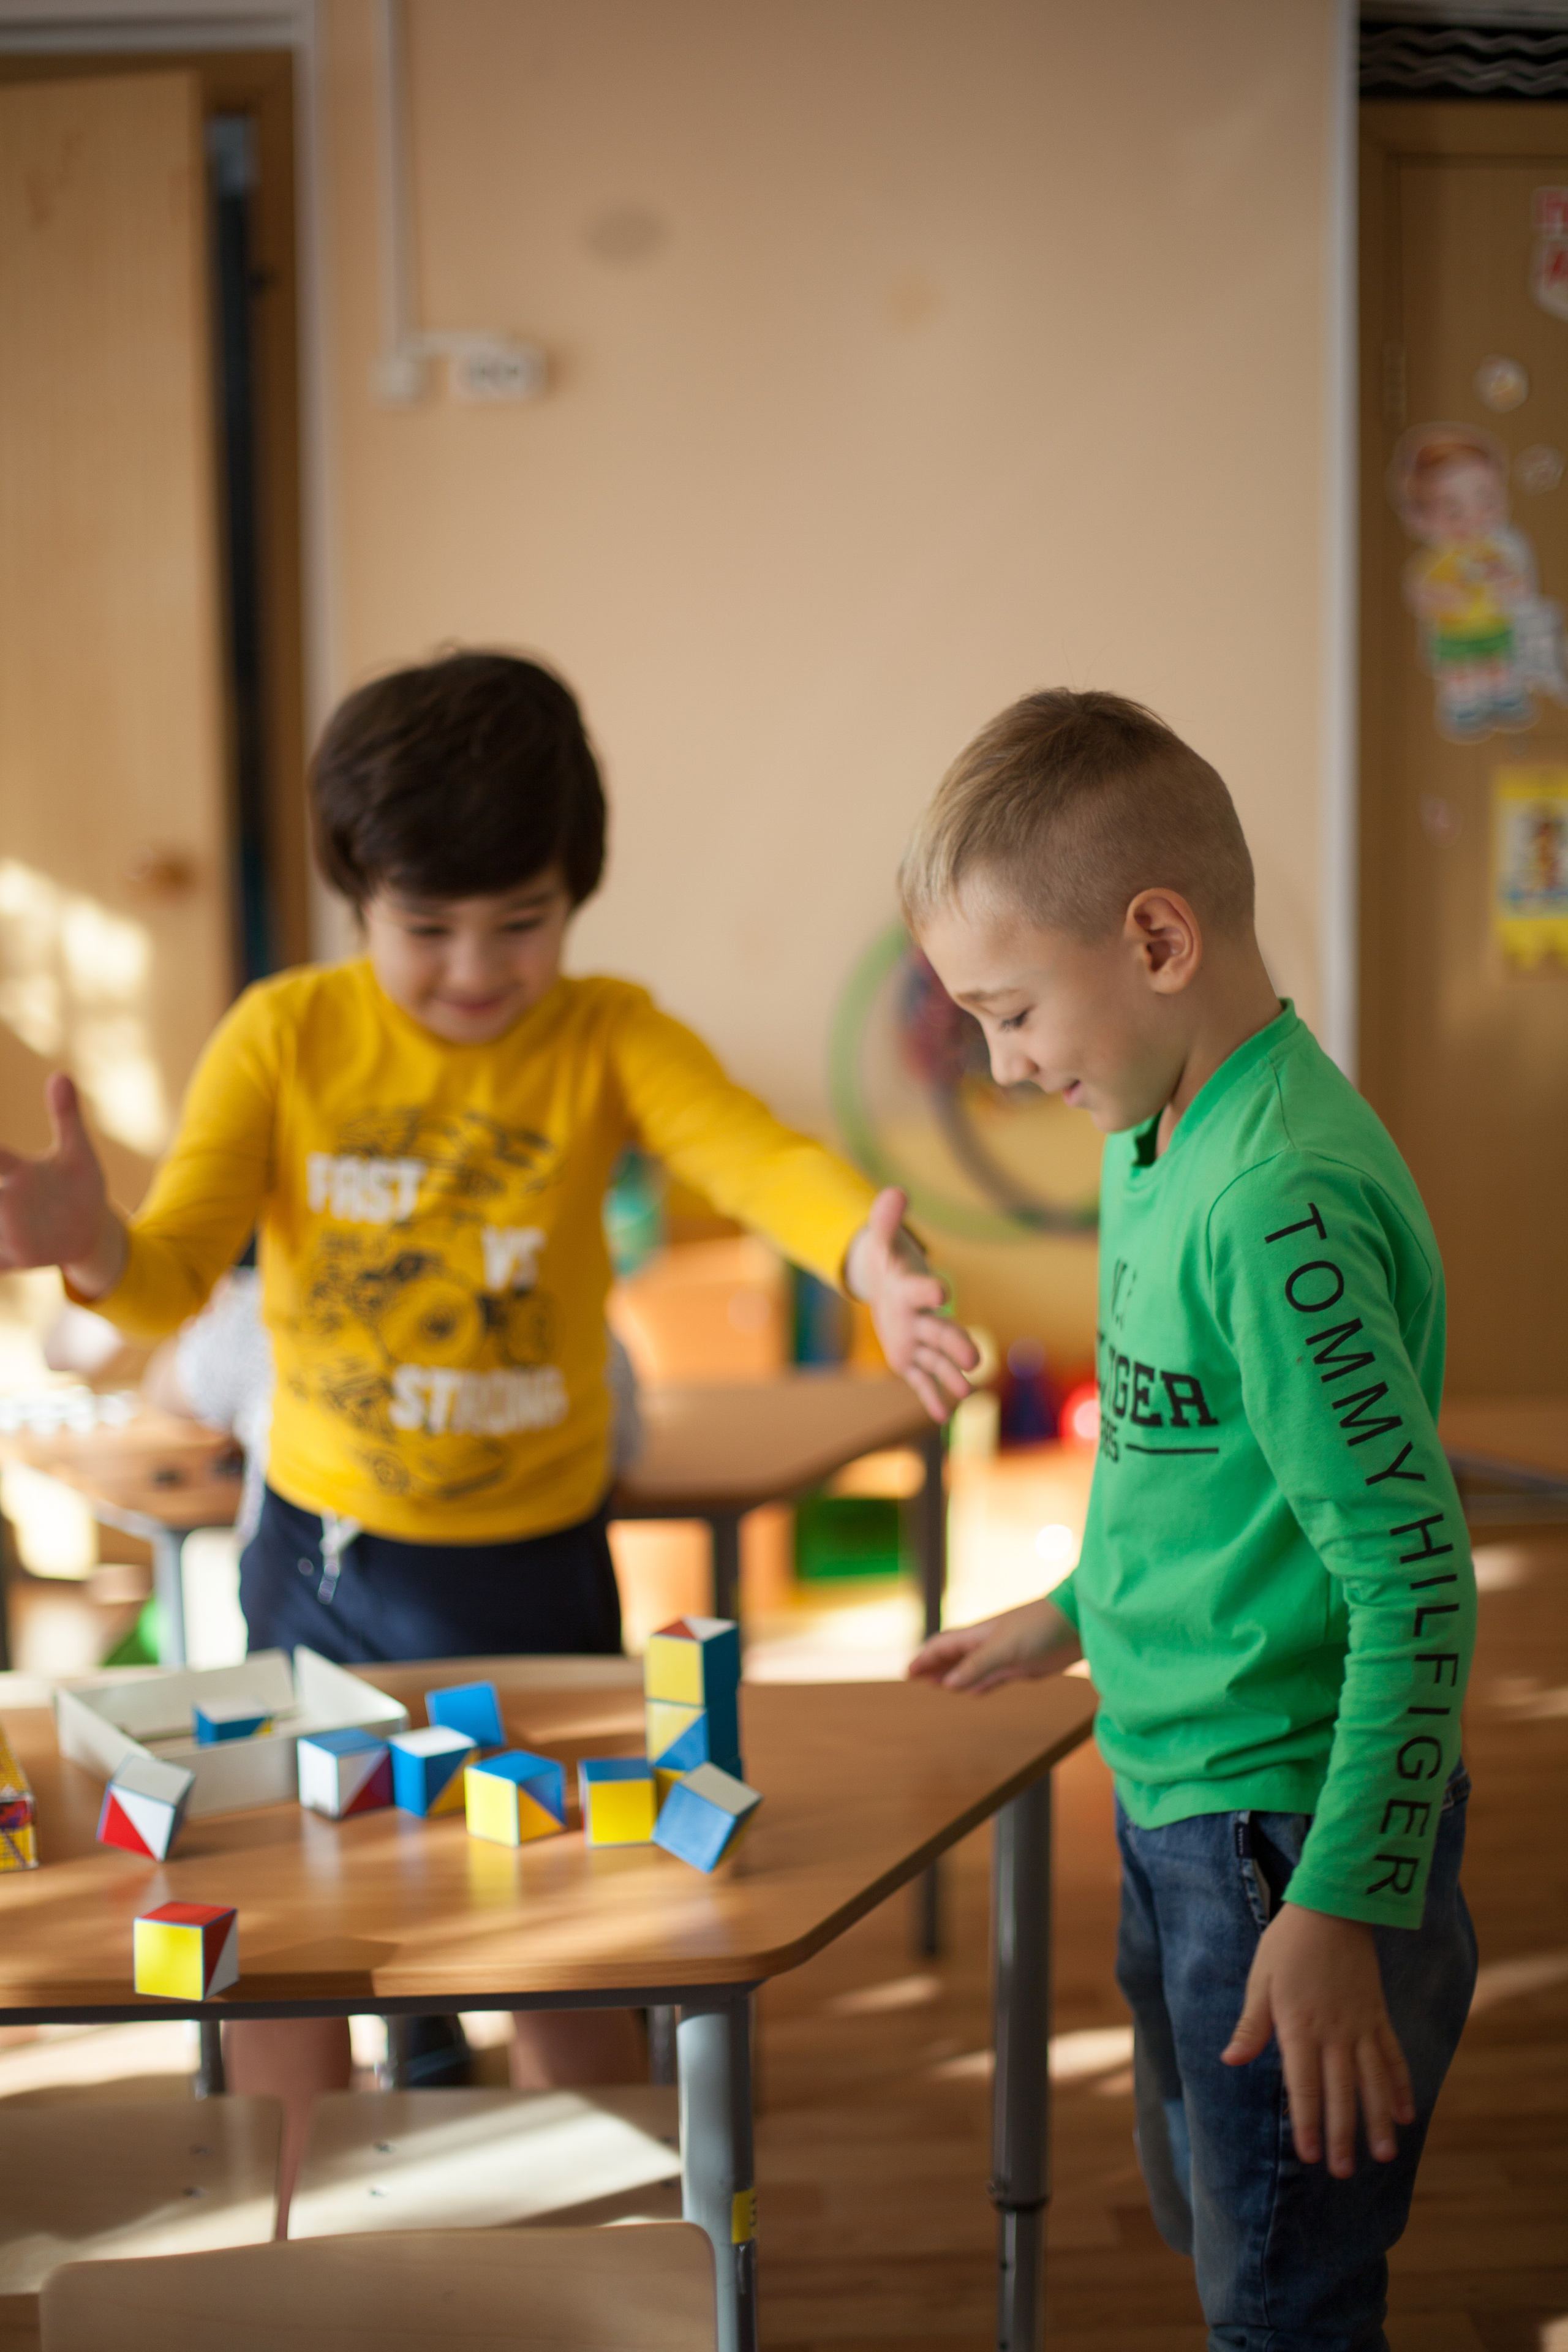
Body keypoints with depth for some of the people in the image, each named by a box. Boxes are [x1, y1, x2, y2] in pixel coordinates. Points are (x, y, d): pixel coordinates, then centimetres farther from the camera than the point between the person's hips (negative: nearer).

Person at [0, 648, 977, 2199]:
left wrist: (869, 1256, -49)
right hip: (320, 1561, 1)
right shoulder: (286, 1038, -7)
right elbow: (173, 1275, -13)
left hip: (534, 1565, -1)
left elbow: (757, 1155, -26)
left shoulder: (608, 1039, -8)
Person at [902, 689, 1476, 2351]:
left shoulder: (1281, 1202, -26)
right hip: (1175, 1794, 10)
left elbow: (1415, 1575, -26)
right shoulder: (1153, 1144, 3)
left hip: (1290, 1823, -10)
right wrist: (1080, 1614, 27)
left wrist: (1346, 1911, -26)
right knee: (1201, 2219, 26)